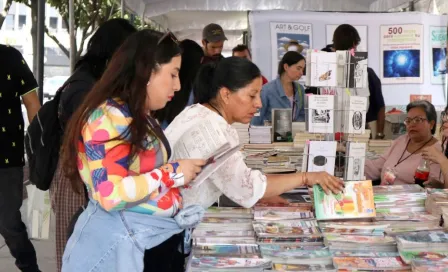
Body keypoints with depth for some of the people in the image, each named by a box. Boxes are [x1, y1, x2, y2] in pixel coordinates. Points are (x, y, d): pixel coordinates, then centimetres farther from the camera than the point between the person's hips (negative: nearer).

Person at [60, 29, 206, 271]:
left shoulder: (139, 117, 13)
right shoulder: (109, 117, -17)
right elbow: (110, 195, -25)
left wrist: (186, 171, 1)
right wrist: (172, 174, -17)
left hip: (147, 238, 9)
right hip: (118, 240, -9)